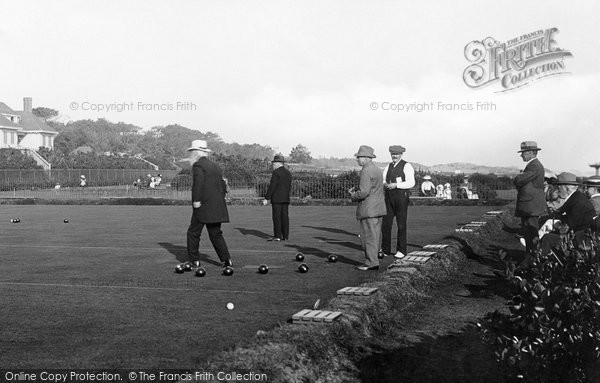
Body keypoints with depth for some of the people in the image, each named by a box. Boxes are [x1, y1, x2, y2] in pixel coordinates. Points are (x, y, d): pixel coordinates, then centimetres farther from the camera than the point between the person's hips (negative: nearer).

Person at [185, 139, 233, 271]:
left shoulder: (198, 165, -7)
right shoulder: (216, 166, 18)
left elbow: (198, 184, -20)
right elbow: (222, 186, 18)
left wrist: (196, 201, -18)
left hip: (203, 206, -8)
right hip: (217, 207, 8)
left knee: (193, 233, 4)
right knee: (216, 234, 12)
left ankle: (194, 260, 6)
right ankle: (227, 260, 5)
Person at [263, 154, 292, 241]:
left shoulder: (276, 173, -10)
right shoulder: (288, 173, 13)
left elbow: (272, 186, -14)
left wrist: (266, 198, -12)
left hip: (276, 199, -7)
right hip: (285, 199, 7)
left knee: (276, 217, -5)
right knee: (285, 217, 7)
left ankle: (277, 236, -6)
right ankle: (285, 236, 7)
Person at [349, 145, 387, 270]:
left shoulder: (366, 171, -16)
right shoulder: (377, 170, 16)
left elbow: (364, 192, -23)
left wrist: (353, 196, -4)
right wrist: (356, 189, 13)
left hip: (368, 210, -10)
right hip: (379, 208, 10)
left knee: (369, 237, -4)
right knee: (375, 236, 12)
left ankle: (371, 263, -2)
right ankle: (373, 261, 17)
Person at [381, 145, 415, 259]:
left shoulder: (406, 166, -5)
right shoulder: (389, 166, 15)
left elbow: (411, 183, -15)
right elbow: (382, 180, 12)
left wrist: (396, 185, -23)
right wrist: (385, 184, -11)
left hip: (401, 196, -5)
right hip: (389, 197, 5)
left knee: (401, 224, 1)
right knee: (386, 224, 2)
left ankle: (401, 251, 10)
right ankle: (385, 250, 10)